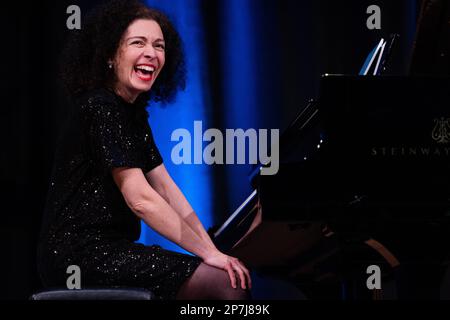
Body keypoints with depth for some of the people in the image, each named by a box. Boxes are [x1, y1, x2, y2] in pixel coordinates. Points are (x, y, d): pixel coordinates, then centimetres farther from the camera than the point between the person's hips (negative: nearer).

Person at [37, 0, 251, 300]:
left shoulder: (133, 112, 18)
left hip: (110, 249, 10)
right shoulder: (100, 108, -13)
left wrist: (213, 251, 4)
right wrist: (208, 253, -16)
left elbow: (166, 189, 15)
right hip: (81, 254, -10)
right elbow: (140, 199, -18)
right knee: (223, 283, -19)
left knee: (236, 277, 3)